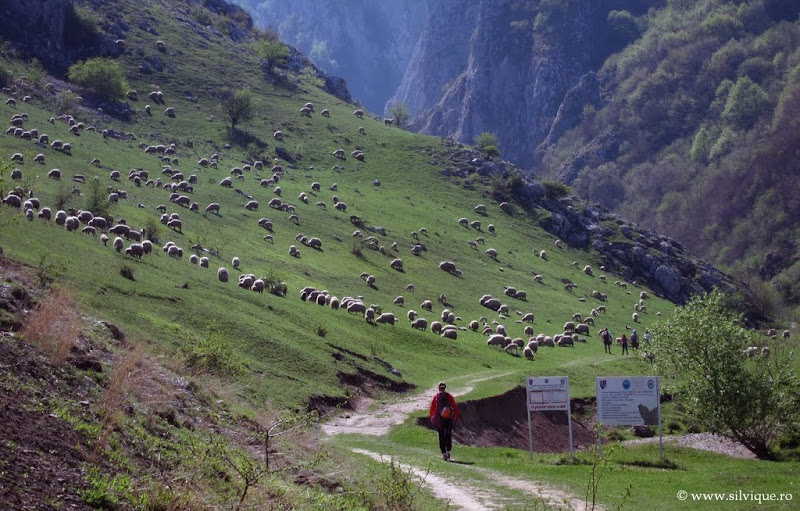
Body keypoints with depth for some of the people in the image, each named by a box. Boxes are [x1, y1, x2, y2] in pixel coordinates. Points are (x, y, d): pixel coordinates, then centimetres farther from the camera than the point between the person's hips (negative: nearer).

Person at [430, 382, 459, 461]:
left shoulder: (436, 397, 0)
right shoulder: (449, 396, 1)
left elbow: (432, 408, 2)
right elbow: (455, 407, -1)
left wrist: (432, 418, 13)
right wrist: (456, 417, 5)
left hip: (439, 419, -1)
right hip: (449, 418, 1)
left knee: (441, 436, 5)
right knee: (448, 435, 13)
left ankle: (444, 453, 0)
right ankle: (448, 451, 4)